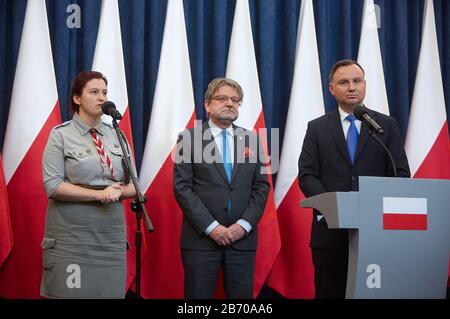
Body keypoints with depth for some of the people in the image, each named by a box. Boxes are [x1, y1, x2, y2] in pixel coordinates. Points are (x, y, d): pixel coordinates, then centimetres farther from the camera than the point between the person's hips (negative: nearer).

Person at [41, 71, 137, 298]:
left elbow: (133, 185, 11)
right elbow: (53, 186, -12)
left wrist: (117, 192, -11)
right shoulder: (61, 135, -2)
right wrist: (99, 194, -17)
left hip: (112, 233, 4)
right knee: (72, 293, -1)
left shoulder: (116, 135, 10)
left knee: (111, 293, 4)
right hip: (71, 234, -4)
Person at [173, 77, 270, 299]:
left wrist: (244, 225, -5)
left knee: (242, 295, 5)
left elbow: (261, 187, 8)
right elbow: (182, 187, -5)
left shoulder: (251, 140, 11)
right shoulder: (189, 138, 1)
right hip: (201, 238, -3)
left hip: (242, 237, 3)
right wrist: (211, 227, -12)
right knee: (199, 295, 2)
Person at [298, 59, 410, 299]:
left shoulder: (387, 125, 9)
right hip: (330, 228, 0)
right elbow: (307, 176, 1)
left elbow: (400, 173, 3)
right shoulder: (317, 128, 9)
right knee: (329, 293, 5)